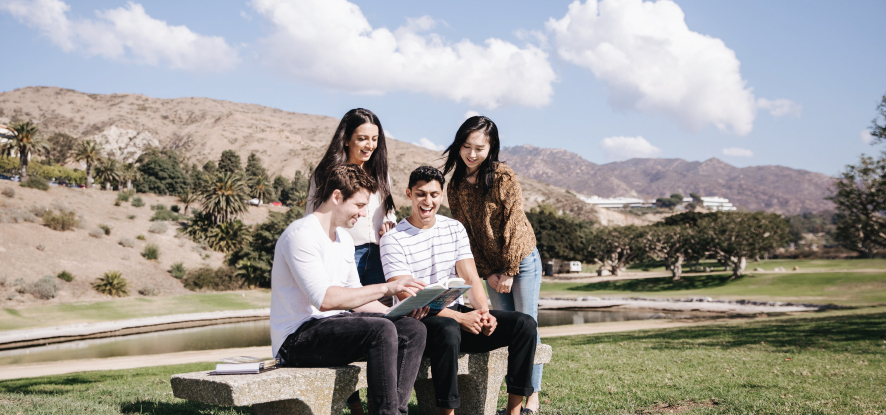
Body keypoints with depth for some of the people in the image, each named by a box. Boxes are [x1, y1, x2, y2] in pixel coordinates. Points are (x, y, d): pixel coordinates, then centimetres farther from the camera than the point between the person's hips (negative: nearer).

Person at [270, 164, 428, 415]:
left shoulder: (344, 239, 16)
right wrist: (385, 288, -24)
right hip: (296, 339, -9)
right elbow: (324, 299, -25)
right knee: (381, 330, -30)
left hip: (334, 325, 9)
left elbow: (355, 298, 19)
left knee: (414, 330, -9)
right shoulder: (302, 234, -14)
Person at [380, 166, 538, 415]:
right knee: (448, 329, -41)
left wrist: (483, 312, -15)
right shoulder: (393, 240, -7)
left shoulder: (455, 229, 12)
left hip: (459, 313, 6)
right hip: (420, 321, -6)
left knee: (525, 324, -13)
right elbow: (408, 299, -14)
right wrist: (460, 318, -23)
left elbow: (470, 279, 7)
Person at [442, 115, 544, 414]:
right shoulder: (455, 187, 0)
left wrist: (509, 271, -15)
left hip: (522, 261, -4)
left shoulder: (504, 177, -14)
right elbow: (465, 233, 2)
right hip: (492, 268, 4)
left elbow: (514, 225, -15)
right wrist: (488, 274, -2)